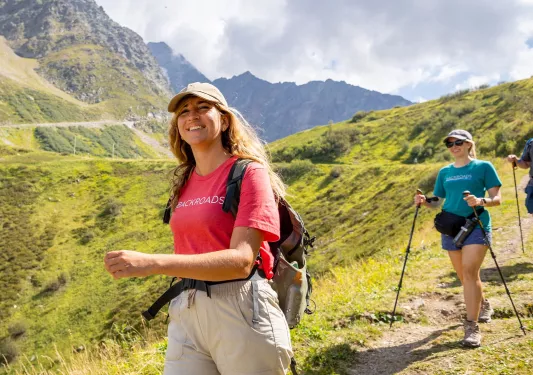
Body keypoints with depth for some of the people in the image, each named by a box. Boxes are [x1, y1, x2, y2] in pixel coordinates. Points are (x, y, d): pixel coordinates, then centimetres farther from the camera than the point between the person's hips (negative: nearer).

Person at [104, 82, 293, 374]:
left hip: (241, 312, -5)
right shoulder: (184, 183, 11)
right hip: (186, 316, 5)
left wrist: (153, 263, -27)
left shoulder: (249, 173, -8)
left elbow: (241, 261, -19)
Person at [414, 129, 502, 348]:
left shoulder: (483, 167, 0)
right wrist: (424, 202, -7)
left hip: (476, 226, -5)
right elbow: (437, 202, 14)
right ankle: (483, 305, 41)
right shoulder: (445, 172, 12)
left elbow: (497, 198, -4)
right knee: (463, 276, 13)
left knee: (469, 272, -18)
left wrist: (481, 201, -25)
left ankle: (472, 327, -14)